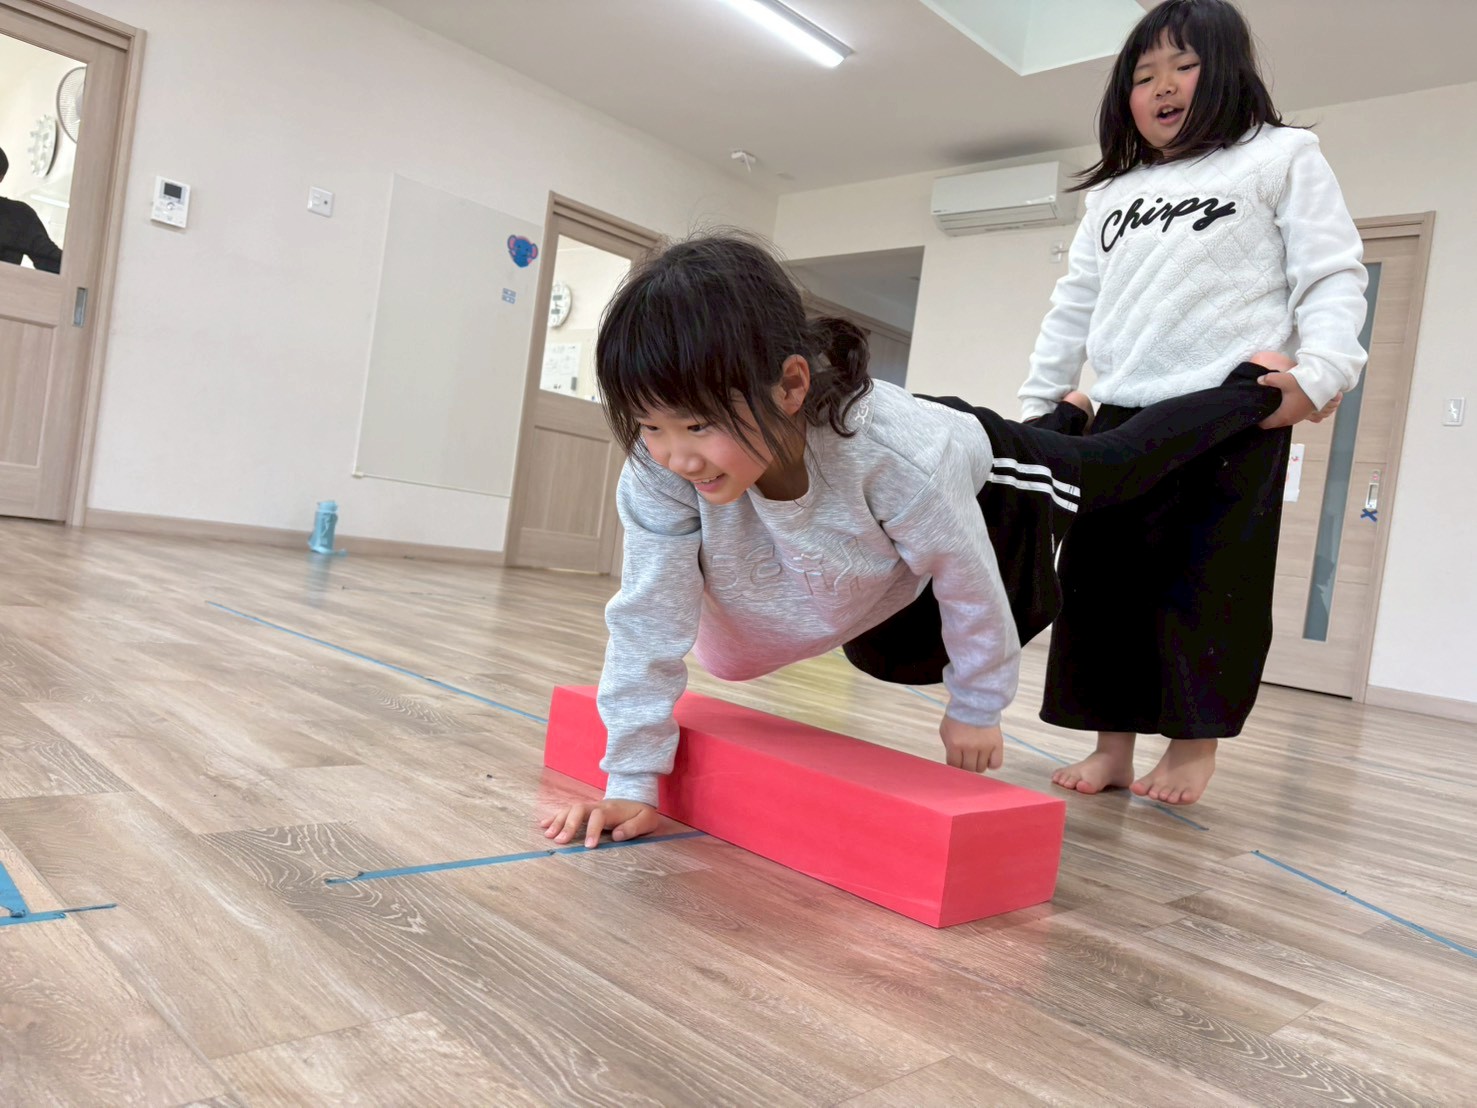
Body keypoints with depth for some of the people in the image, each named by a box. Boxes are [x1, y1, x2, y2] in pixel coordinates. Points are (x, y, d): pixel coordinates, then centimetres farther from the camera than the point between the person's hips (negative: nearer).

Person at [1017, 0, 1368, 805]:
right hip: (1122, 417, 5)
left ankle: (1193, 743, 12)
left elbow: (1332, 277, 2)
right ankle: (1113, 741, 12)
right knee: (1102, 578, 2)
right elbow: (1074, 305, 23)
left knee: (1212, 582, -2)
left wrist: (1320, 371, -14)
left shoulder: (1281, 157, 11)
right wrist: (1036, 401, 17)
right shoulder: (1111, 195, 24)